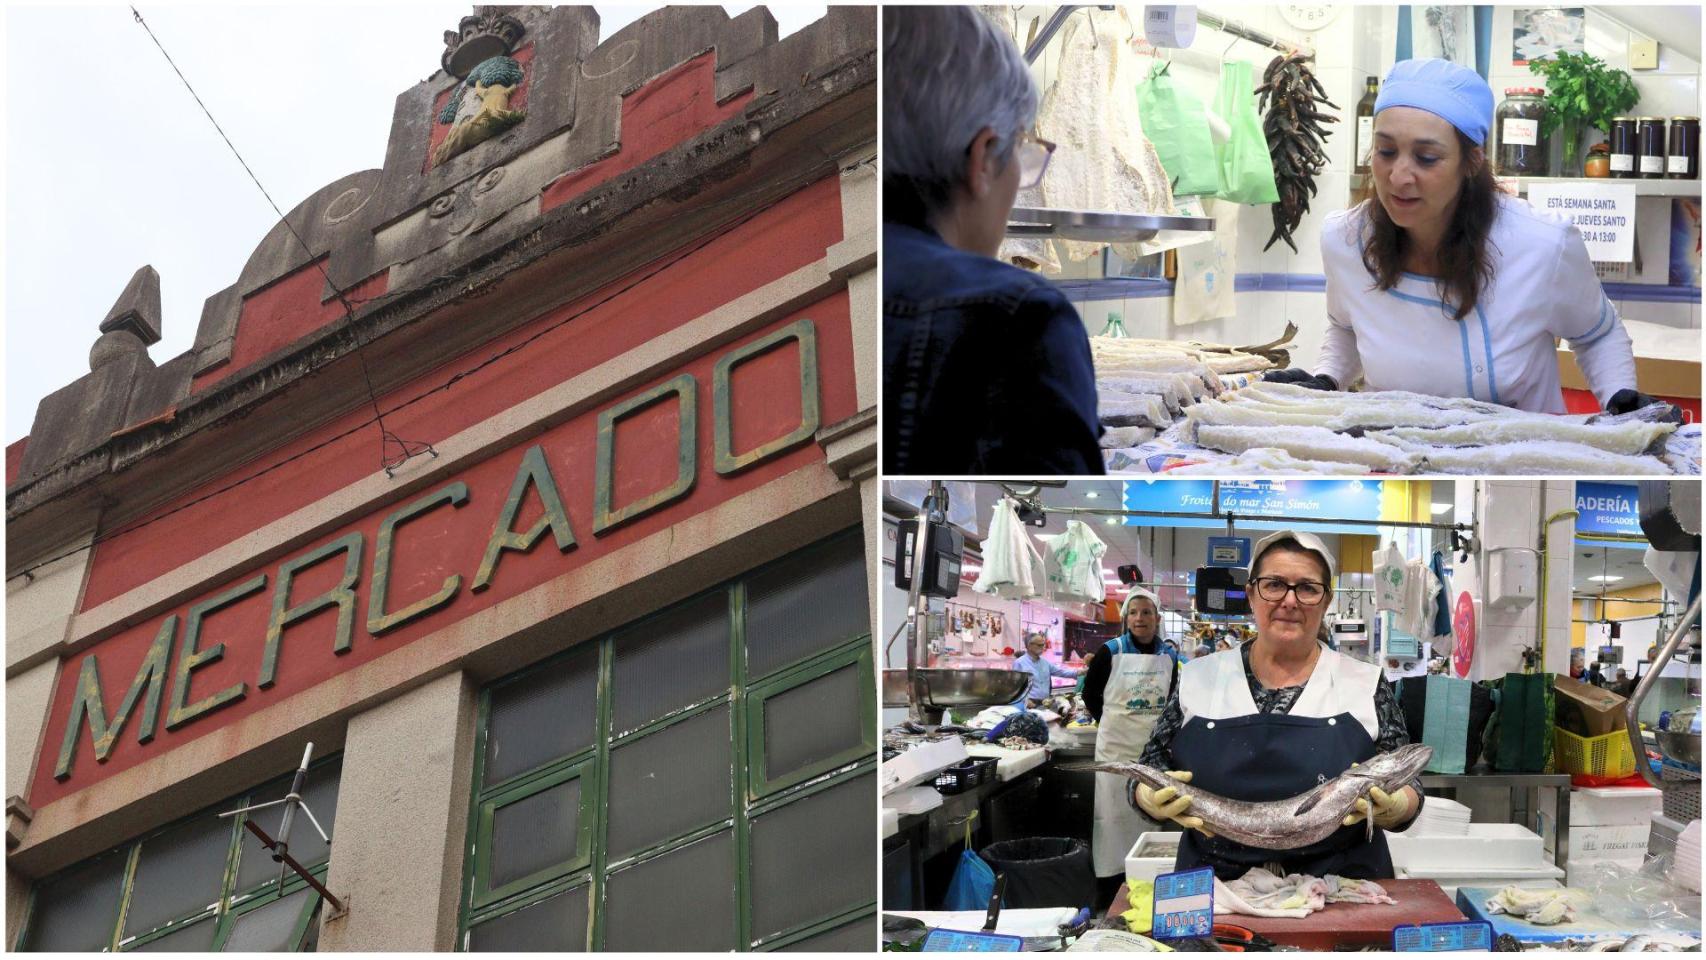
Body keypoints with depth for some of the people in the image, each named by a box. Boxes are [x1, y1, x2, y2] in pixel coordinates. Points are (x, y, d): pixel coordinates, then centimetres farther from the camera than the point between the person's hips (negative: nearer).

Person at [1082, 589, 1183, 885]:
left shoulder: (1169, 655, 2)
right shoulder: (1110, 652, -7)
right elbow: (1090, 694, 3)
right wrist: (1110, 722, 5)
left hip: (1155, 746, 3)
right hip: (1117, 745, -3)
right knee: (1115, 811, 0)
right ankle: (1112, 874, 8)